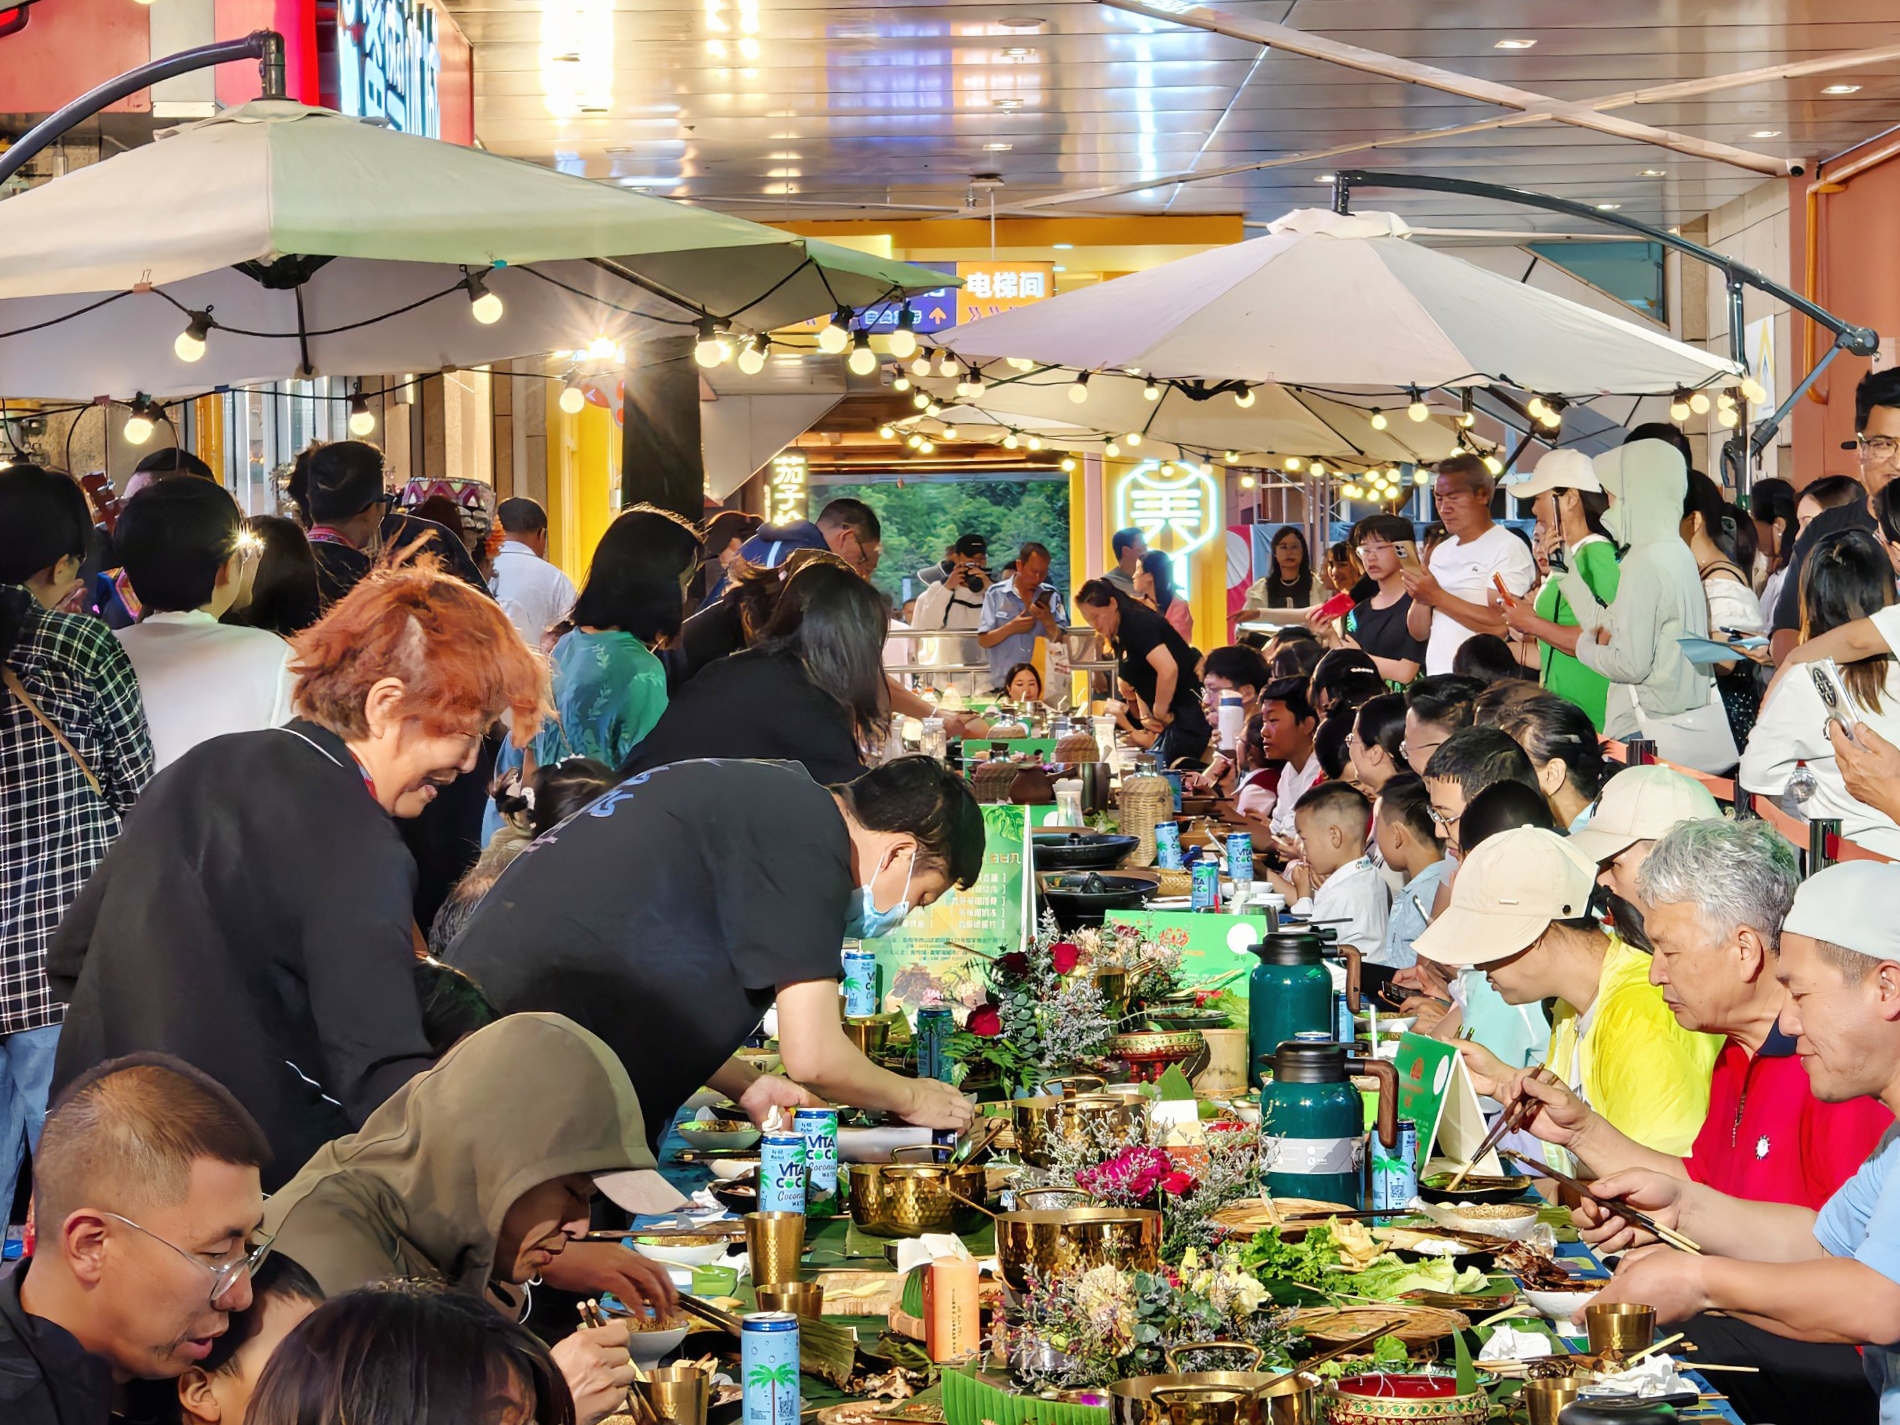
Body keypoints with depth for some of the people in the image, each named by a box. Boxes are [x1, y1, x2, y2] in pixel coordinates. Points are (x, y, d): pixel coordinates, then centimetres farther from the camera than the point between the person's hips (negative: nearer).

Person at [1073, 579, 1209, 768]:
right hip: (1177, 717, 10)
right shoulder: (1121, 636, 15)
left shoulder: (1138, 624, -15)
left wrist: (1160, 712, -15)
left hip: (1189, 714, -10)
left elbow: (1168, 669, -28)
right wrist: (1146, 716, 6)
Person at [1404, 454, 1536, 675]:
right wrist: (1421, 597, -6)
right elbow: (1419, 631, 14)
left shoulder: (1508, 548, -6)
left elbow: (1500, 623, -18)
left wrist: (1436, 596, -16)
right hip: (1437, 679, 6)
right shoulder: (1441, 552, 15)